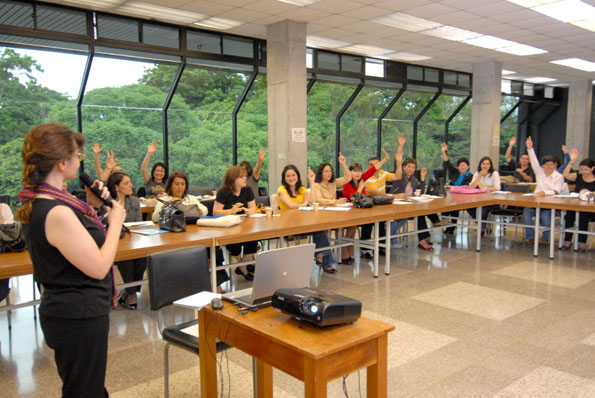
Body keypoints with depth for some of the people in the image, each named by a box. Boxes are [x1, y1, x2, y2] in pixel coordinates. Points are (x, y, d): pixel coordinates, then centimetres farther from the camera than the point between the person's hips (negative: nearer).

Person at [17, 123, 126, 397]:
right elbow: (99, 267, -24)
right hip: (79, 318, -10)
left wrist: (91, 207, 3)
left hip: (67, 311, 10)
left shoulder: (40, 204, 3)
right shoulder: (57, 213, -28)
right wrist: (115, 221, -12)